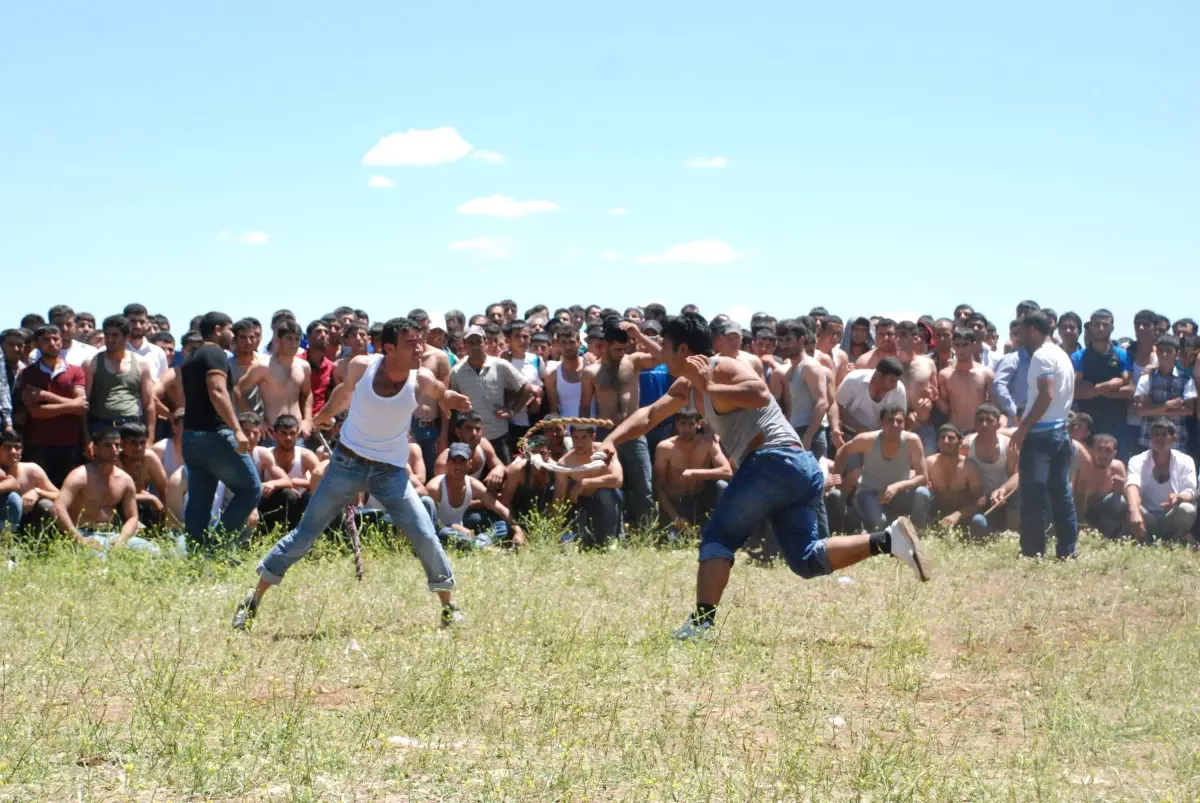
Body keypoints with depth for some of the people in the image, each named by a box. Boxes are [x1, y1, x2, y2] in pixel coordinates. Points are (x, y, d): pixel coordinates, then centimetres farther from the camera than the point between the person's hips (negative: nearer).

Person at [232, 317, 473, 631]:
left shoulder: (421, 379, -13)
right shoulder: (361, 367, -14)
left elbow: (442, 395, 11)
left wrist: (452, 399, -11)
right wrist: (325, 415, 27)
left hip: (392, 471, 1)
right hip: (348, 463, 0)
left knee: (426, 537, -10)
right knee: (305, 534, 2)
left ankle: (449, 608, 7)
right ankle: (253, 601, 11)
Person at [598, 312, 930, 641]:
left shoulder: (724, 370, -7)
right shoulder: (688, 386, 23)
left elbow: (760, 394, -26)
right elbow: (650, 415, 32)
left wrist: (710, 388, -22)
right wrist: (611, 441, 22)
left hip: (775, 460, -10)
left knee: (717, 537, -7)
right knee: (806, 559, 5)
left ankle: (701, 620, -19)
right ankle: (888, 539, -8)